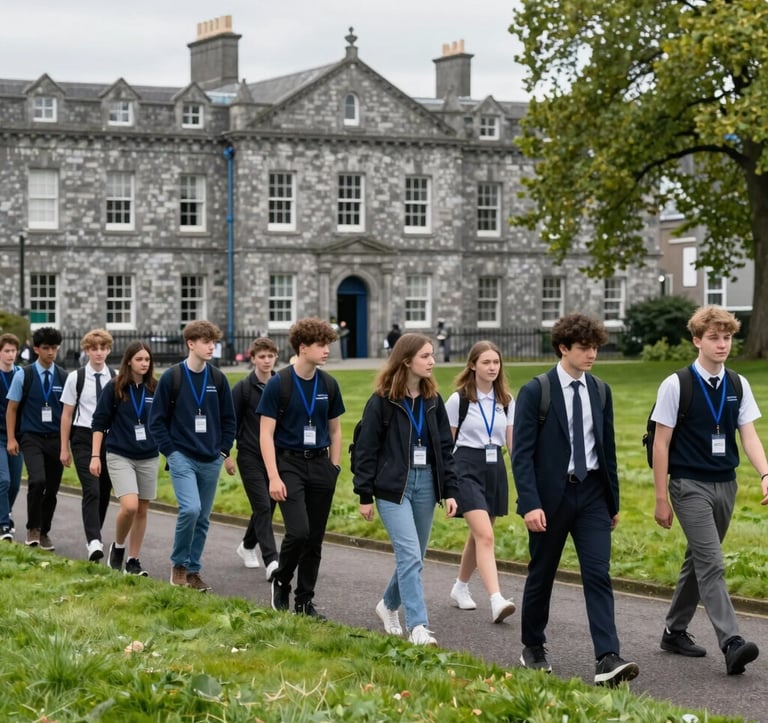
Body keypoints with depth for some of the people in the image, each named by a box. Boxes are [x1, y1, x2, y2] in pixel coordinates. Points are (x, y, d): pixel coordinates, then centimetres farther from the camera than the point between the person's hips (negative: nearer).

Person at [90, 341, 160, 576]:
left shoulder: (156, 389, 2)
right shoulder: (114, 388, -4)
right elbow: (99, 422, 0)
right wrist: (95, 456, -5)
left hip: (149, 458, 3)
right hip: (120, 456, -3)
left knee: (142, 510, 6)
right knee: (129, 506, -18)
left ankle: (133, 560, 18)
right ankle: (118, 546, 9)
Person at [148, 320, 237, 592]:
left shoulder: (217, 378, 5)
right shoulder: (172, 377, -5)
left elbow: (228, 419, 13)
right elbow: (157, 420, -1)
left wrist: (225, 451, 6)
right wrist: (170, 451, -7)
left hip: (211, 461, 4)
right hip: (182, 457, -4)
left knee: (203, 518, 8)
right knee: (190, 509, -20)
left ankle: (193, 571, 21)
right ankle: (179, 564, 0)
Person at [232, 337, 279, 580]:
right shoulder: (243, 388, -5)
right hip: (250, 457, -4)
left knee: (267, 507, 13)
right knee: (263, 507, -10)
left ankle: (247, 546, 35)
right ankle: (271, 561, -12)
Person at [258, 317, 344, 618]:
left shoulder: (329, 385, 5)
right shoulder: (278, 384, -9)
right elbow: (266, 433, -9)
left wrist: (334, 468, 9)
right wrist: (273, 477, -14)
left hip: (320, 465, 5)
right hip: (289, 463, -5)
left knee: (315, 538, 6)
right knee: (298, 531, -17)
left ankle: (305, 601, 16)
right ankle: (280, 581, 10)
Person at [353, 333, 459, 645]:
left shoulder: (432, 399, 8)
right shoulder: (382, 401, -7)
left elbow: (445, 447, 11)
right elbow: (365, 449, -5)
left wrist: (450, 490, 5)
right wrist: (365, 495, -6)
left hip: (425, 484, 5)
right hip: (393, 487, -5)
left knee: (413, 557, 12)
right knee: (410, 556, -14)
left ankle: (389, 605, 36)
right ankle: (418, 627, -15)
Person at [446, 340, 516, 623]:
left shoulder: (506, 400, 8)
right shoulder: (459, 399, -5)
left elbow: (512, 442, 9)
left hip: (495, 469, 5)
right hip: (467, 468, -5)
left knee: (478, 536, 15)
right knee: (485, 535, -17)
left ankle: (460, 588, 35)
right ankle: (496, 601, -26)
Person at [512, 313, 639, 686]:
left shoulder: (601, 391, 8)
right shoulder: (535, 392, -8)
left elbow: (608, 447, 13)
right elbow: (522, 453, -12)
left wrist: (613, 501, 14)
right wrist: (530, 504, -20)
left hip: (592, 494, 3)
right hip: (551, 495, -3)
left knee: (598, 574, -7)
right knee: (541, 574, 10)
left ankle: (608, 659, -14)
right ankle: (533, 648, 28)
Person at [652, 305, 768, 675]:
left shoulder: (738, 386, 5)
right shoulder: (676, 386, -8)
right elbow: (661, 444, -5)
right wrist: (661, 498, -6)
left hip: (725, 485, 5)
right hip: (690, 485, -5)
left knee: (699, 561, 15)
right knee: (711, 563, -14)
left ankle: (675, 631, 29)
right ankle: (732, 644, -22)